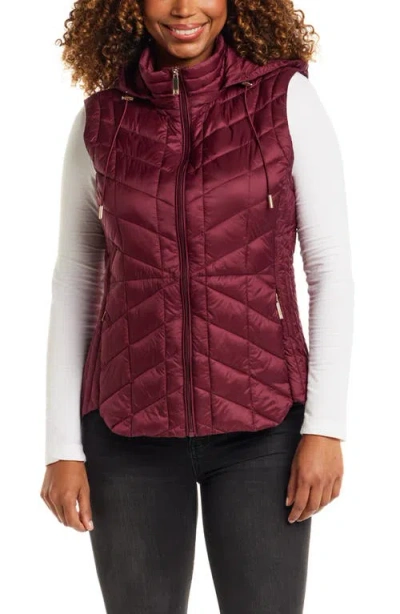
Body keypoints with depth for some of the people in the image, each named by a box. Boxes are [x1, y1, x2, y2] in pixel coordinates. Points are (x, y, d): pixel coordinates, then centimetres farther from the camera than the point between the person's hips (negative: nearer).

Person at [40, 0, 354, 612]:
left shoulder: (288, 98, -3)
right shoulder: (100, 121, 2)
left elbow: (331, 269, -3)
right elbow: (74, 285, 6)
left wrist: (326, 426, -10)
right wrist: (63, 447, 2)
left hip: (260, 423, -1)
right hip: (129, 428, 2)